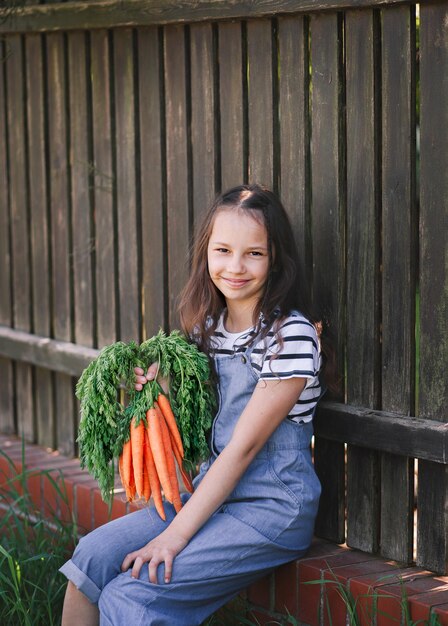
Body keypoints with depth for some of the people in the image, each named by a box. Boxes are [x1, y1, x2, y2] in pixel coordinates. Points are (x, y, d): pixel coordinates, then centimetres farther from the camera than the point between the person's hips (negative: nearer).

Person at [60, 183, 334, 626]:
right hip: (212, 492, 7)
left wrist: (175, 536, -18)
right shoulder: (207, 325, 9)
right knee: (91, 556, -6)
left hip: (273, 510, -7)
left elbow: (244, 446, -17)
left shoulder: (291, 335, -14)